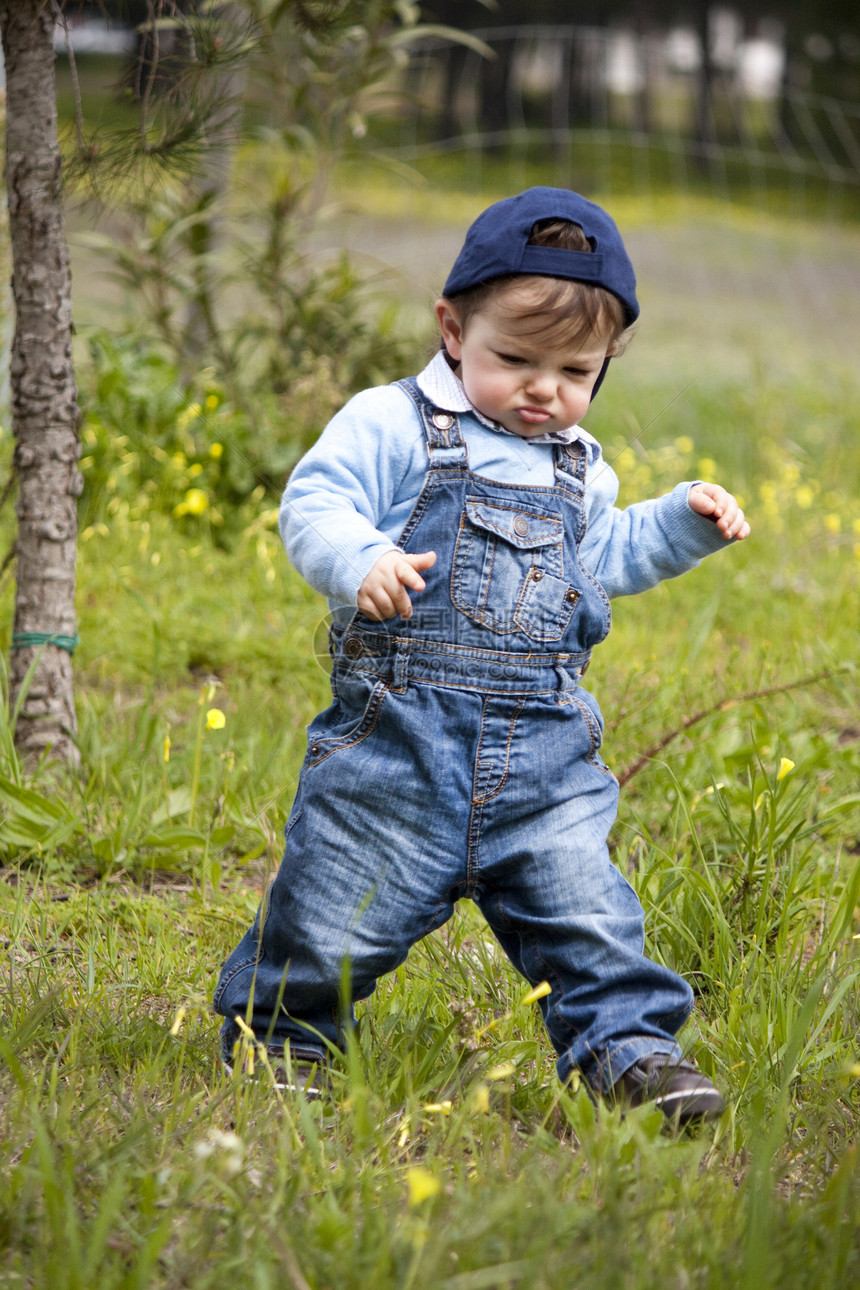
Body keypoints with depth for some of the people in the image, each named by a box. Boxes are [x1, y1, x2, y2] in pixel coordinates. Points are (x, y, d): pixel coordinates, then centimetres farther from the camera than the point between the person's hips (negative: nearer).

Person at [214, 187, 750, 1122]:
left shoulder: (579, 470, 18)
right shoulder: (392, 426, -4)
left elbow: (604, 553, 34)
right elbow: (314, 504, -14)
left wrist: (682, 524, 22)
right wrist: (363, 563, -33)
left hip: (544, 748, 5)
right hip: (401, 737, -5)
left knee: (584, 908, 0)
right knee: (341, 908, 3)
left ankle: (626, 1045, 10)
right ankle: (280, 1028, 24)